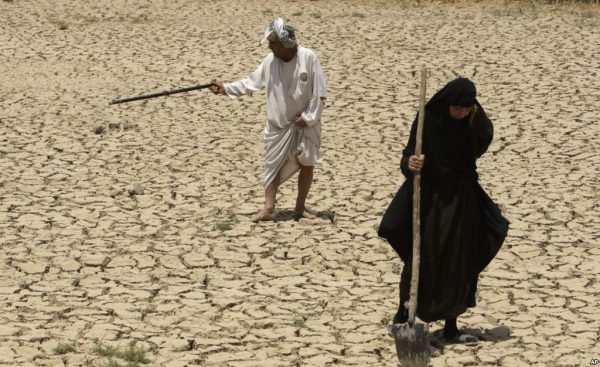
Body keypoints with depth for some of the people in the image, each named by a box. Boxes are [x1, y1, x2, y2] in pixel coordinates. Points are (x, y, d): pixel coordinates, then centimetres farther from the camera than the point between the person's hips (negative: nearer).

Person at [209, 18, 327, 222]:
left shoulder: (308, 58, -17)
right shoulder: (270, 61, -7)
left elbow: (319, 92, -13)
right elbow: (251, 82, 1)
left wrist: (309, 117, -13)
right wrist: (226, 88, -9)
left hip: (305, 123, -2)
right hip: (279, 125, 2)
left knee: (307, 164, 6)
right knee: (273, 165, 0)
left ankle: (300, 207, 20)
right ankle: (269, 208, 3)